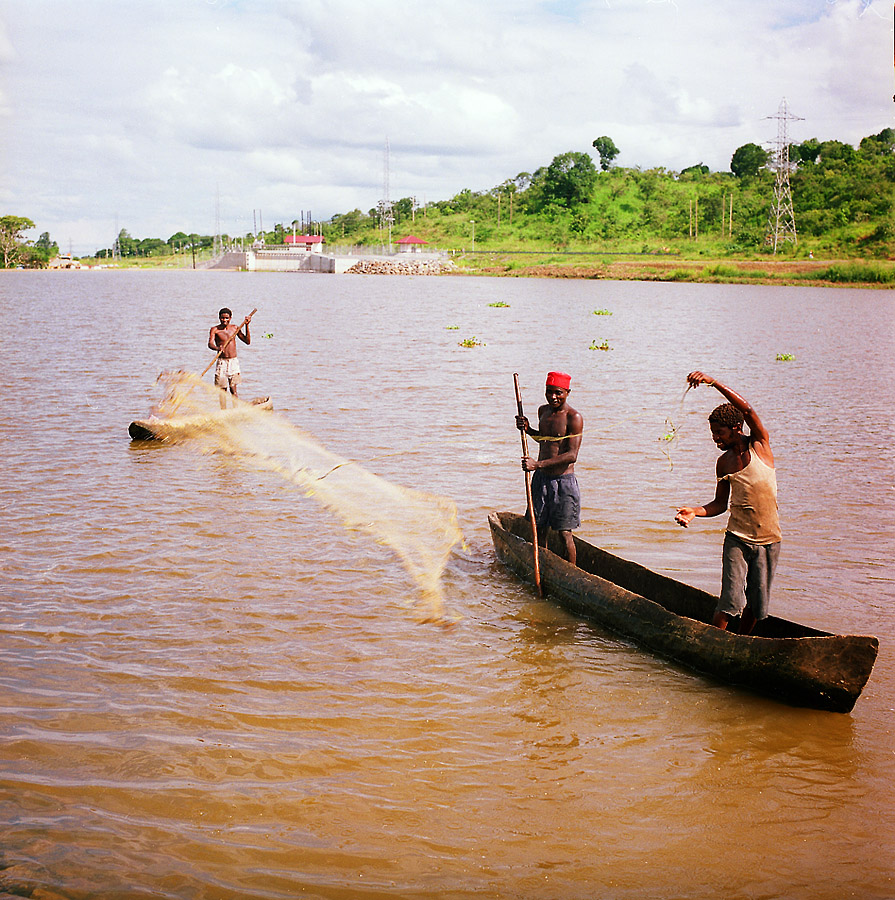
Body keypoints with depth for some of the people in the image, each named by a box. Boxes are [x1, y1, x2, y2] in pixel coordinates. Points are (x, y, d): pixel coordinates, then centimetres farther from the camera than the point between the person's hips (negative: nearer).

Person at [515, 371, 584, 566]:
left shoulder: (574, 418, -14)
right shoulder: (543, 411, 8)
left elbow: (572, 455, -21)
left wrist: (538, 464, -26)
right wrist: (528, 430, 6)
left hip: (563, 481, -6)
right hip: (541, 477, 6)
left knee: (564, 532, -2)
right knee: (539, 529, 10)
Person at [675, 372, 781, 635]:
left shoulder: (759, 445, -4)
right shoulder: (724, 462, 5)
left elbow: (747, 410, -20)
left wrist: (713, 382, -27)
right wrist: (694, 511, -8)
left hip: (768, 540, -2)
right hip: (737, 539, 2)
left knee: (756, 605, 6)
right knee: (731, 601, -11)